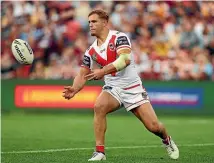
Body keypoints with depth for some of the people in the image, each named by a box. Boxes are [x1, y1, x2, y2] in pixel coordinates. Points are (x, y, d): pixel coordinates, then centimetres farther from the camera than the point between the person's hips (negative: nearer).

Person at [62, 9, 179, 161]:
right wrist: (75, 89, -18)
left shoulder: (119, 37, -13)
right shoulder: (91, 51, 4)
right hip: (113, 88, 4)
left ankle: (167, 140, 31)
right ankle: (100, 152, -23)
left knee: (153, 126, -7)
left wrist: (103, 71, -39)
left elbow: (125, 59, -29)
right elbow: (83, 74, 4)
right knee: (99, 107, -30)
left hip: (133, 87, -3)